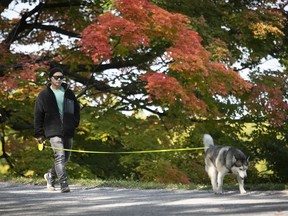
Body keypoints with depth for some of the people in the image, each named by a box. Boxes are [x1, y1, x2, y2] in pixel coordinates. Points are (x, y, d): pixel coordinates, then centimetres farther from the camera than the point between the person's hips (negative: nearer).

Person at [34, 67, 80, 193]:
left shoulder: (69, 93, 11)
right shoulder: (44, 95, 1)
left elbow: (76, 109, 21)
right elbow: (38, 115, 2)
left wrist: (75, 123, 7)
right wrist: (39, 134, -2)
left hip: (68, 131, 5)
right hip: (53, 131, -5)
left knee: (66, 157, 12)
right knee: (60, 156, -17)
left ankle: (51, 175, 35)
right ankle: (64, 184, -18)